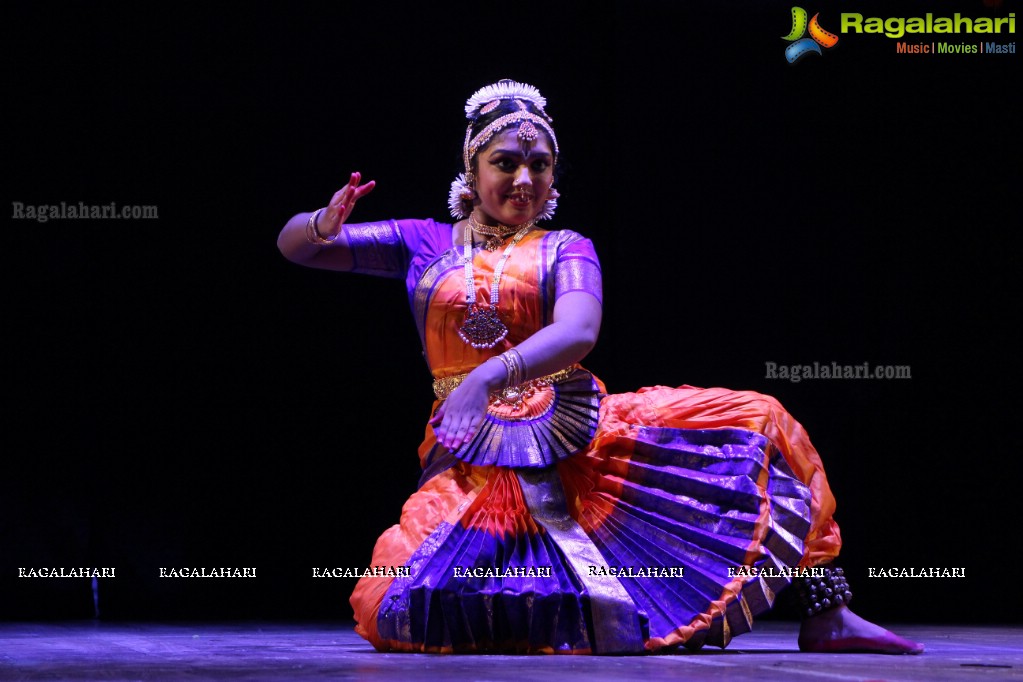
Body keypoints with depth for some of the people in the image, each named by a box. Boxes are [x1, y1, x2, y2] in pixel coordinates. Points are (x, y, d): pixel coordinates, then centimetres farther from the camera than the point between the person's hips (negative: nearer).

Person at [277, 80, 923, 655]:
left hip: (583, 437, 1)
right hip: (477, 462, -1)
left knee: (756, 422, -14)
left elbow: (578, 332, -14)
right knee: (399, 609, -27)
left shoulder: (566, 249, 9)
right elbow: (295, 246, 8)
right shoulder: (424, 244, 12)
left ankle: (826, 615, -11)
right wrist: (325, 224, -18)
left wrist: (490, 376, -34)